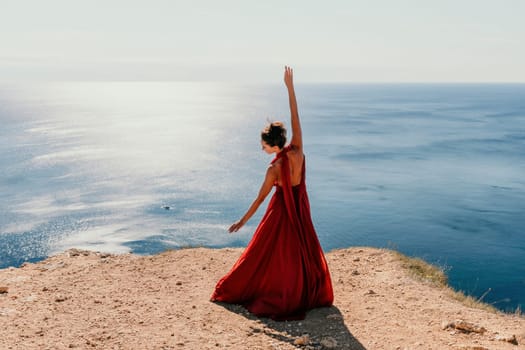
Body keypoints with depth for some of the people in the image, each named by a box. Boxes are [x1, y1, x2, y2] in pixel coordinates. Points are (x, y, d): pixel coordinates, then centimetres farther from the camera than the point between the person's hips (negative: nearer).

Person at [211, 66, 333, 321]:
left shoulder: (274, 169, -25)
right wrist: (290, 87, -12)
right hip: (300, 209, 4)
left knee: (267, 252, 8)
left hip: (281, 212, -4)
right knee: (305, 250, 16)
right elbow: (295, 118, -14)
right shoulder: (297, 150, -16)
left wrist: (243, 220, -7)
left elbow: (260, 198, -17)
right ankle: (309, 294, 28)